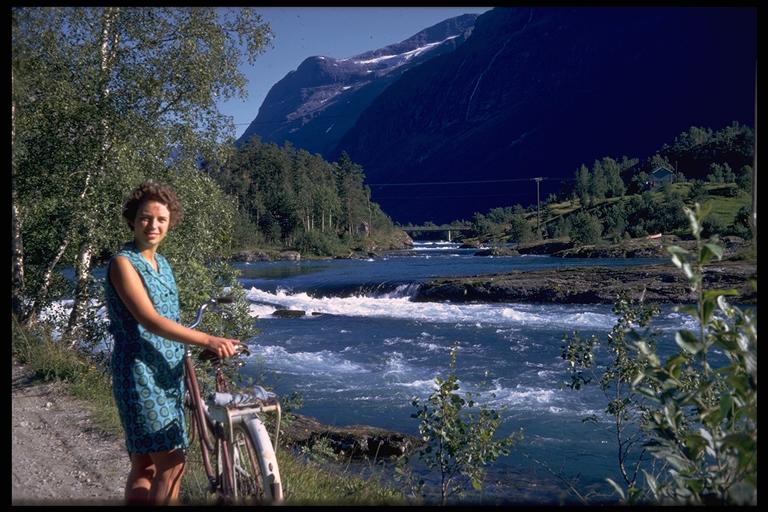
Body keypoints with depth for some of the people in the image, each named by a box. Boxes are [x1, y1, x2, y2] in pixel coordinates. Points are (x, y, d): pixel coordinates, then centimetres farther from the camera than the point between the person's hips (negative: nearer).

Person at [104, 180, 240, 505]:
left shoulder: (161, 263, 14)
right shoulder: (123, 263, -12)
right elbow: (150, 320, -22)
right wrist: (207, 340, -29)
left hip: (168, 373, 8)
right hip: (140, 373, -8)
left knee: (145, 466, 11)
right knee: (172, 465, -11)